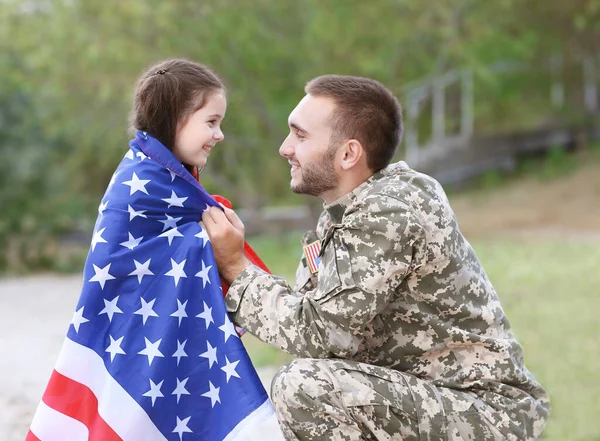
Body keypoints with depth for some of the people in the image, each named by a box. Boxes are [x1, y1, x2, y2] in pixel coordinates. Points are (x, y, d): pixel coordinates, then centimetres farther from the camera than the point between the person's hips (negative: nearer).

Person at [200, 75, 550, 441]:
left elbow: (319, 332, -22)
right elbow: (311, 310, 5)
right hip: (426, 398, 10)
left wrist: (237, 268, -12)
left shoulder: (386, 214, -21)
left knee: (305, 387, -26)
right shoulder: (353, 205, 8)